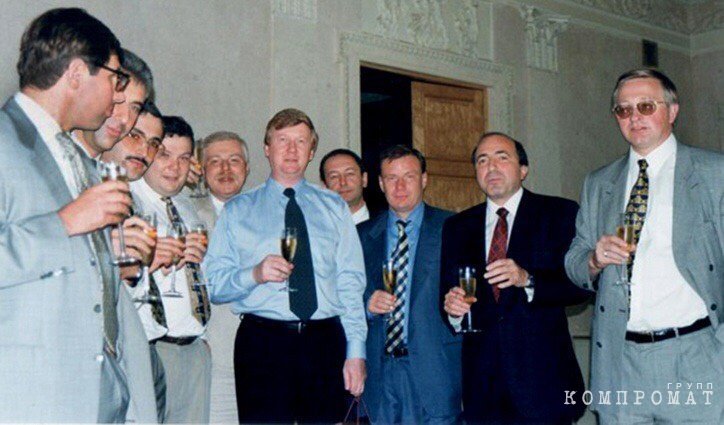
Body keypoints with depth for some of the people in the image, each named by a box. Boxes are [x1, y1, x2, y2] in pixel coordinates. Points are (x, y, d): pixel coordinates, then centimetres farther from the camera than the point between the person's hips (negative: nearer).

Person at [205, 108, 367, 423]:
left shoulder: (334, 207, 14)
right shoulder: (237, 210, 9)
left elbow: (351, 283, 8)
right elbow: (213, 284, 1)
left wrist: (356, 351, 1)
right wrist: (254, 274, -17)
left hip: (326, 341, 2)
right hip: (263, 341, -1)